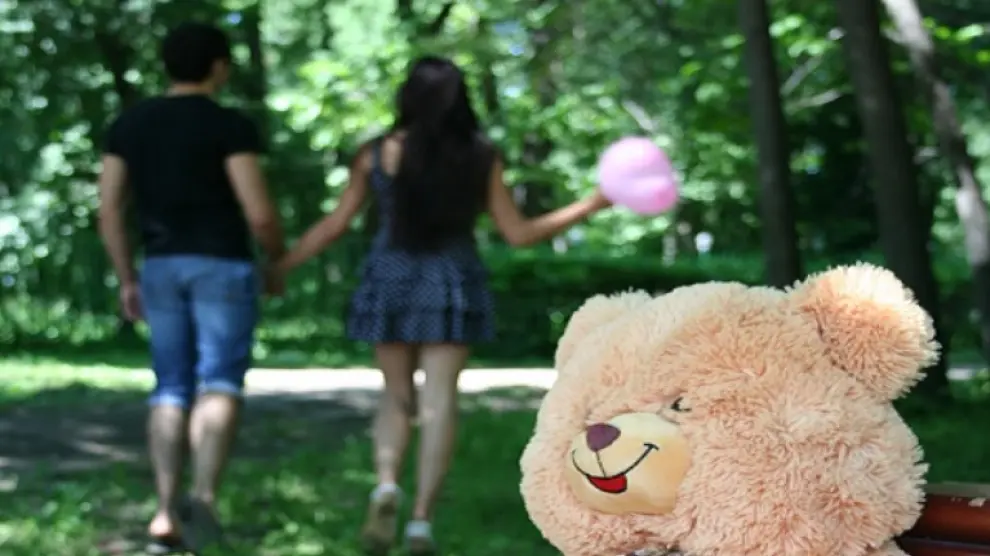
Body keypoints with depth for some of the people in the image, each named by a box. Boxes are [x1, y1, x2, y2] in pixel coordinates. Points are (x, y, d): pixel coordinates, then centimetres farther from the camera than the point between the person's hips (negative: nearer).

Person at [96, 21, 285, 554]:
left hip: (161, 269, 5)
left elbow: (108, 211, 6)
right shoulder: (230, 126, -9)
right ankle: (202, 495, -32)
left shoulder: (128, 123, 7)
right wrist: (279, 262, 4)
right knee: (219, 386, -9)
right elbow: (260, 214, -14)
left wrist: (127, 280, 15)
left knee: (172, 390, 10)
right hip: (223, 268, -5)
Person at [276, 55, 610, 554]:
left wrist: (280, 266, 11)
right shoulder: (481, 157, -2)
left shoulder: (377, 154, -3)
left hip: (391, 283, 1)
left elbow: (336, 224, 0)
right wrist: (591, 205, 8)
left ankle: (386, 486, -11)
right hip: (451, 287, 0)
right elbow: (518, 233, 0)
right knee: (438, 404, 1)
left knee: (396, 396, 14)